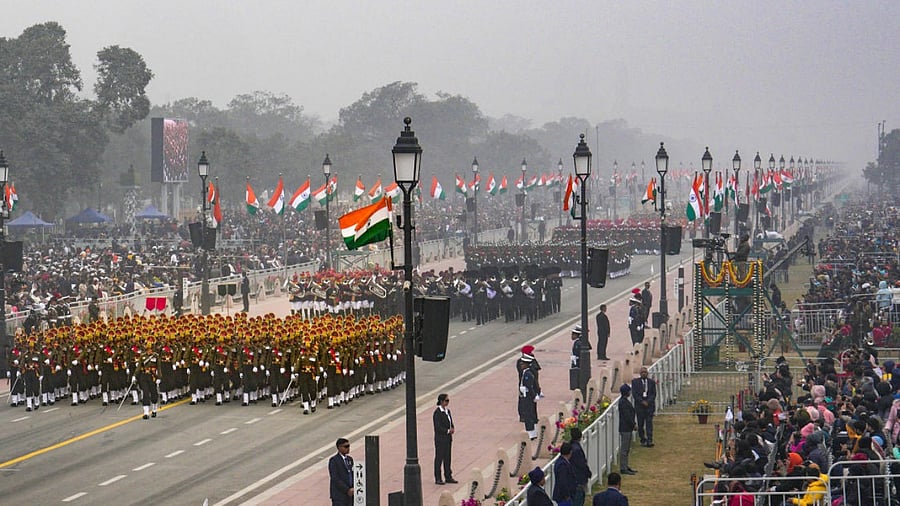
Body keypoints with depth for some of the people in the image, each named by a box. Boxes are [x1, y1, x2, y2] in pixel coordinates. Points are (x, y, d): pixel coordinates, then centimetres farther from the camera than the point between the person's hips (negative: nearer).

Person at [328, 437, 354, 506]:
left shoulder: (349, 459, 13)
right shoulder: (333, 460, -10)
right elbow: (335, 479, -16)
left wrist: (352, 489, -2)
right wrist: (347, 490, -18)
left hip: (349, 495, 7)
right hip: (339, 495, -7)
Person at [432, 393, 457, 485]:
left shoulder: (447, 411, 10)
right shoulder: (437, 412, -15)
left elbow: (451, 423, 16)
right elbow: (437, 427, -19)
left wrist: (452, 429, -5)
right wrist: (448, 431, -18)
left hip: (448, 438, 8)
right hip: (440, 438, -8)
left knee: (447, 457, 11)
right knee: (439, 458, -1)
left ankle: (448, 477, 18)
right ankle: (438, 479, 4)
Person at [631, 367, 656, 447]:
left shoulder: (652, 382, 9)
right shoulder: (635, 382, 4)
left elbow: (654, 394, 5)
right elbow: (634, 394, -3)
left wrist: (648, 402, -10)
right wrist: (642, 401, -13)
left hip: (649, 405, 0)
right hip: (639, 406, 0)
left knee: (649, 423, -7)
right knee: (640, 424, 4)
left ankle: (649, 441, -12)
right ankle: (643, 440, 14)